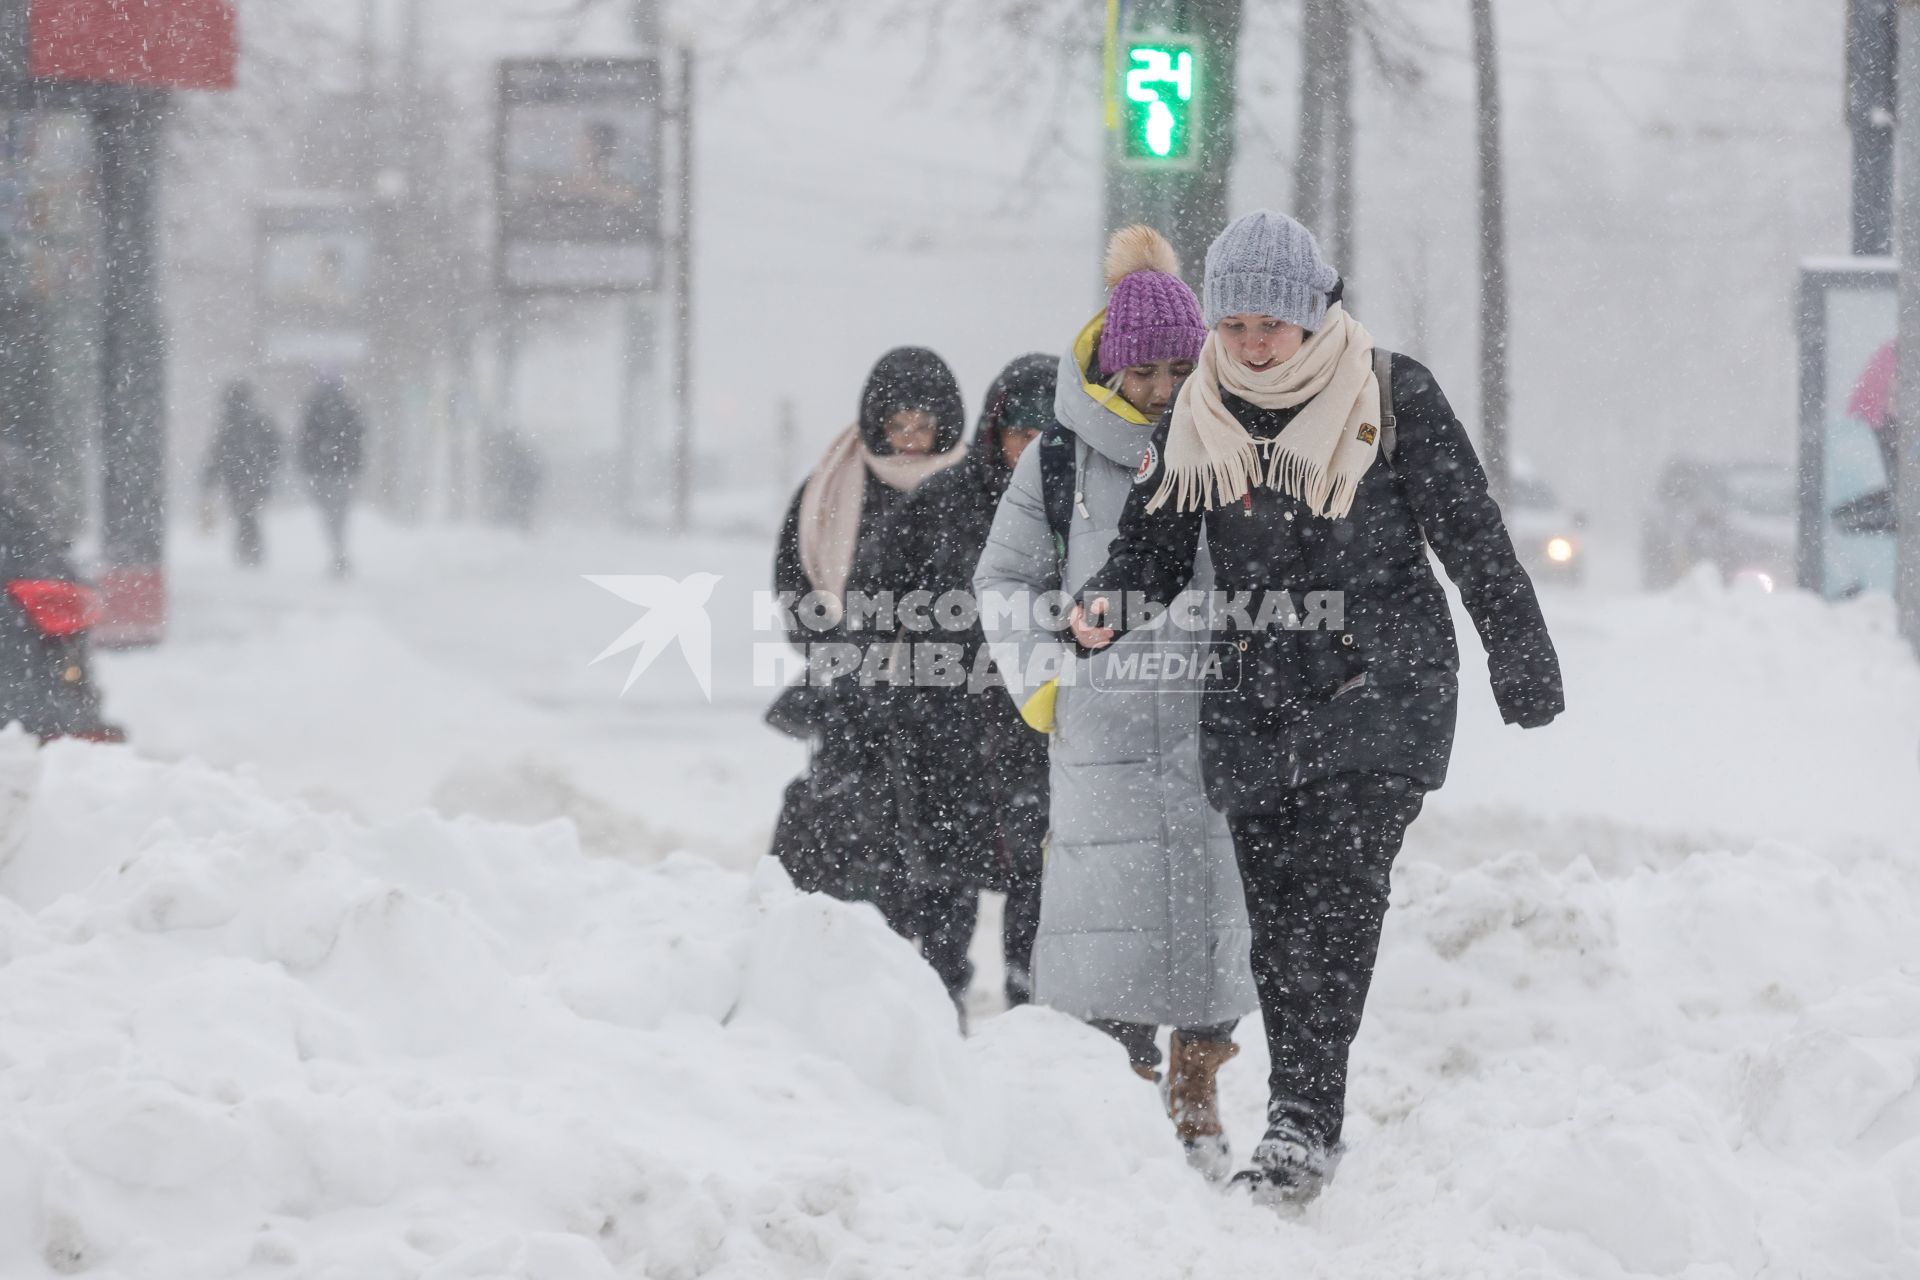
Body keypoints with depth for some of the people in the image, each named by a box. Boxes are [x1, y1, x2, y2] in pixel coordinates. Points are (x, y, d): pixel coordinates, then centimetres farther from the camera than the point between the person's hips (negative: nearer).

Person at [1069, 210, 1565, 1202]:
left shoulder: (1390, 397, -4)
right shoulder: (1195, 422, 7)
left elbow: (1472, 535, 1)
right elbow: (1152, 547, 10)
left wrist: (1521, 663, 3)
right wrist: (1105, 607, -12)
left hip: (1380, 688, -4)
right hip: (1255, 701, 4)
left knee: (1339, 895, -16)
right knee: (1277, 915, 3)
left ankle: (1304, 1120, -20)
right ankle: (1302, 1121, 12)